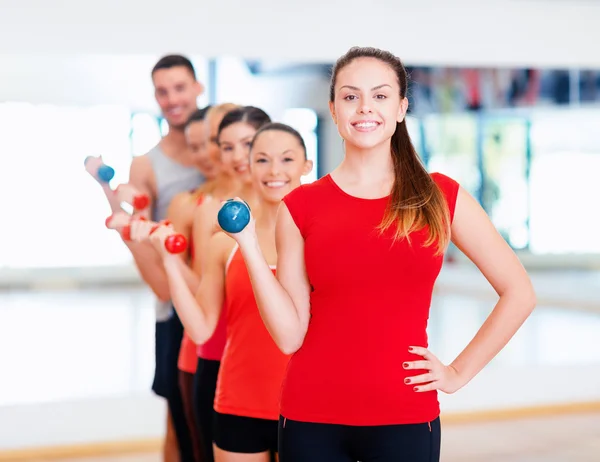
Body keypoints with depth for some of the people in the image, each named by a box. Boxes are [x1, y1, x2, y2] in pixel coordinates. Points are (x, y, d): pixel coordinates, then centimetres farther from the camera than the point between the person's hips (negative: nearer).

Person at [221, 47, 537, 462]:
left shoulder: (441, 197, 1)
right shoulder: (301, 206, 2)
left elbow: (519, 293, 6)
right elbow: (290, 334, -2)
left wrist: (459, 373, 2)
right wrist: (250, 245, -9)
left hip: (406, 418, 0)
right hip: (312, 418, 1)